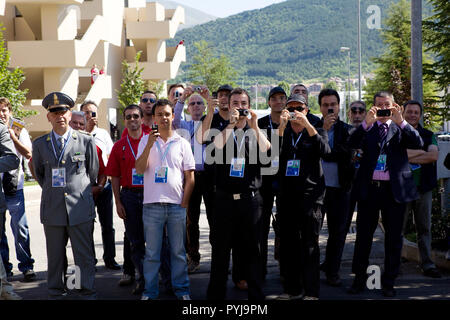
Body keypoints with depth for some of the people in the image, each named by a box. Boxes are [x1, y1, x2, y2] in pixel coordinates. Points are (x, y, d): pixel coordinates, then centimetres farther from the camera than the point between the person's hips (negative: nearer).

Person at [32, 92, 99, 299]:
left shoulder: (86, 141, 2)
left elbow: (93, 173, 12)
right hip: (52, 210, 2)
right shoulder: (39, 144, 7)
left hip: (80, 208, -2)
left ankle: (88, 293, 10)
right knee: (54, 257, 8)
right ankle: (55, 293, 18)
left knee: (85, 256, 1)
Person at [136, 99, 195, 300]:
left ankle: (181, 289, 17)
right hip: (152, 204, -1)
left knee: (178, 251, 7)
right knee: (151, 252, 3)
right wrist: (149, 145, -15)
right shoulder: (146, 141, 7)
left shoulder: (182, 143, 8)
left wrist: (184, 202, 1)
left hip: (176, 205, 1)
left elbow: (190, 177, 8)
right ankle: (150, 291, 12)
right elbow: (139, 169, -5)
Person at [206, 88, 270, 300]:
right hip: (224, 198, 0)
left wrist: (254, 126, -15)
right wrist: (231, 124, -17)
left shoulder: (255, 132, 10)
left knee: (251, 249, 5)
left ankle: (256, 294, 13)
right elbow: (217, 146, -13)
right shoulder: (222, 130, 9)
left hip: (250, 198, 0)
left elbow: (266, 151, -11)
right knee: (220, 249, 6)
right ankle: (215, 294, 15)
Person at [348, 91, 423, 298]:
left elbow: (418, 144, -8)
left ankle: (388, 282, 16)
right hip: (369, 188, 0)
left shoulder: (401, 129, 9)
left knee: (393, 238, 5)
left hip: (394, 189, 0)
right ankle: (359, 279, 17)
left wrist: (401, 121, -17)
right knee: (363, 236, 6)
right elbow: (353, 144, -9)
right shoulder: (367, 129, 9)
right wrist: (367, 122, -20)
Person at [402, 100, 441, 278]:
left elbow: (434, 155, -6)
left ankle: (427, 264, 11)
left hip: (423, 188, 3)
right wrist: (421, 152, -11)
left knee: (424, 228, 6)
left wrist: (408, 156, -11)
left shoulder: (428, 135, 11)